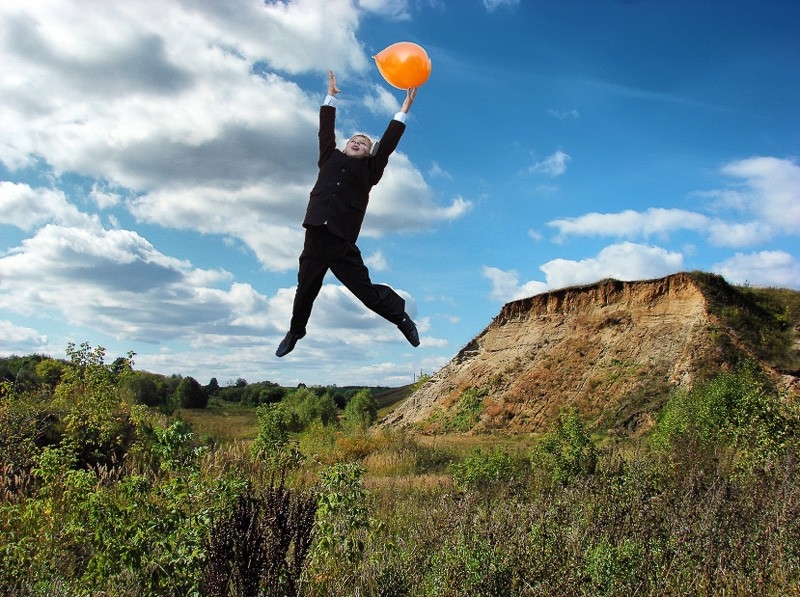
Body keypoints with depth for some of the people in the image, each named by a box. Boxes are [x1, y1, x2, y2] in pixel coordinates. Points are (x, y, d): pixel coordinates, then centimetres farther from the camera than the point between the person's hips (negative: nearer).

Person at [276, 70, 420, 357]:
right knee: (305, 292, 14)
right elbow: (326, 130, 19)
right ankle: (295, 332, 37)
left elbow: (387, 144, 3)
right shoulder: (330, 159, 16)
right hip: (315, 240, 3)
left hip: (343, 245, -3)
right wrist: (331, 96, 24)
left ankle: (402, 317, 24)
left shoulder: (368, 170, 9)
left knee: (368, 293, 0)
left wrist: (404, 110, 3)